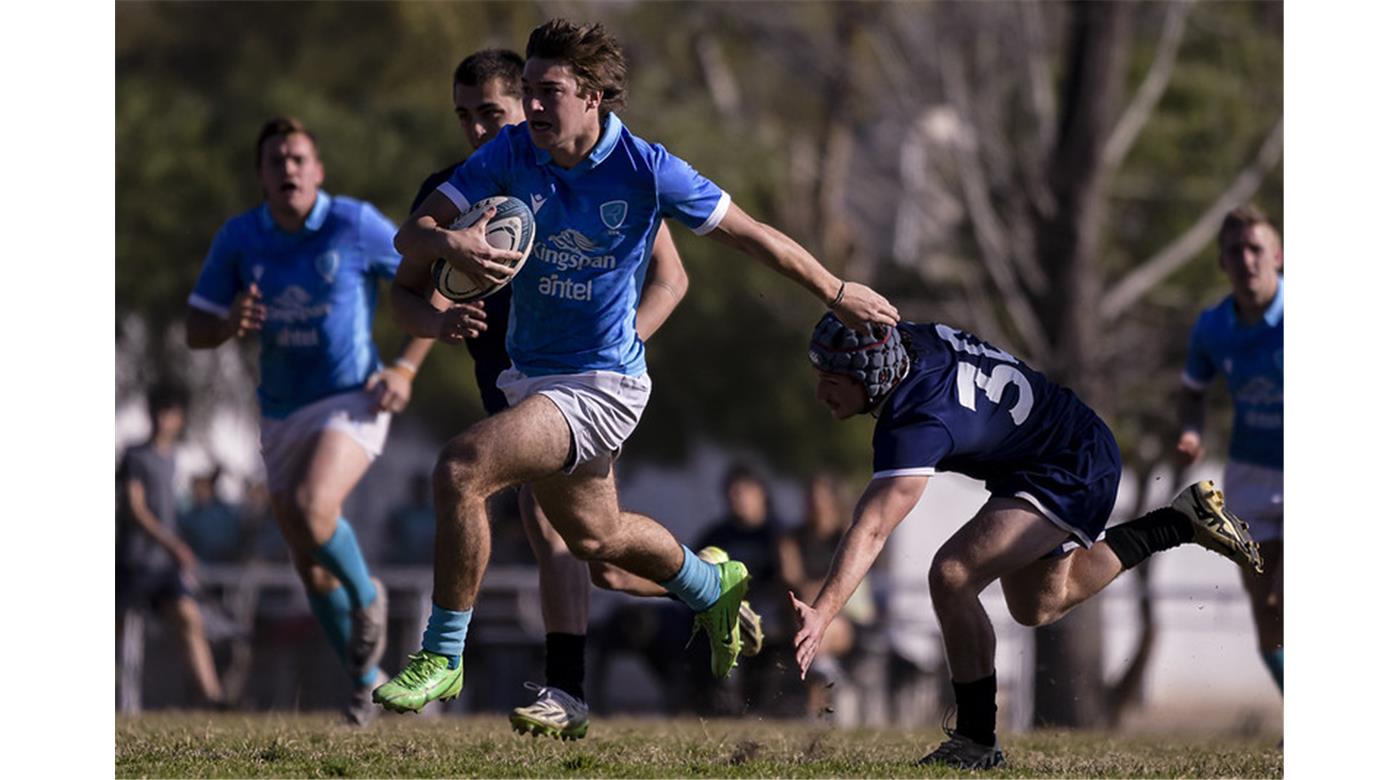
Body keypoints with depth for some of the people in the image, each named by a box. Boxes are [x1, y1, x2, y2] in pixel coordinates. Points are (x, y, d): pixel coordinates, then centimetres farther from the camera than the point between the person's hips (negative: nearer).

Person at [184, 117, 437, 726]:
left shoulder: (355, 224, -11)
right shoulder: (238, 238, -2)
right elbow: (195, 331, 2)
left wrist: (406, 368, -11)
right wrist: (230, 326, -21)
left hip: (352, 402, -5)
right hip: (282, 415, 5)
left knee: (311, 510, -30)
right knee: (310, 564, 8)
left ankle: (367, 596, 0)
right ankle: (365, 677, 28)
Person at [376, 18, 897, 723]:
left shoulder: (646, 169, -17)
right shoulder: (511, 154, -7)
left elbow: (748, 234, -4)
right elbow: (410, 234, -10)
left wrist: (836, 292, 6)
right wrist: (448, 242, -35)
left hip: (600, 385, -6)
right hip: (528, 376, 6)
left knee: (460, 470, -26)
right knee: (598, 544, 25)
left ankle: (443, 655, -14)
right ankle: (714, 587, 55)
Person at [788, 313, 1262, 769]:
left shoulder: (916, 423, -37)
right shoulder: (901, 341, -14)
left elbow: (870, 530, -44)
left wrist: (822, 613, -49)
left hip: (1075, 473, -10)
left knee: (951, 576, -25)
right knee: (1036, 608, 27)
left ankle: (977, 741, -14)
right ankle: (1183, 520, 33)